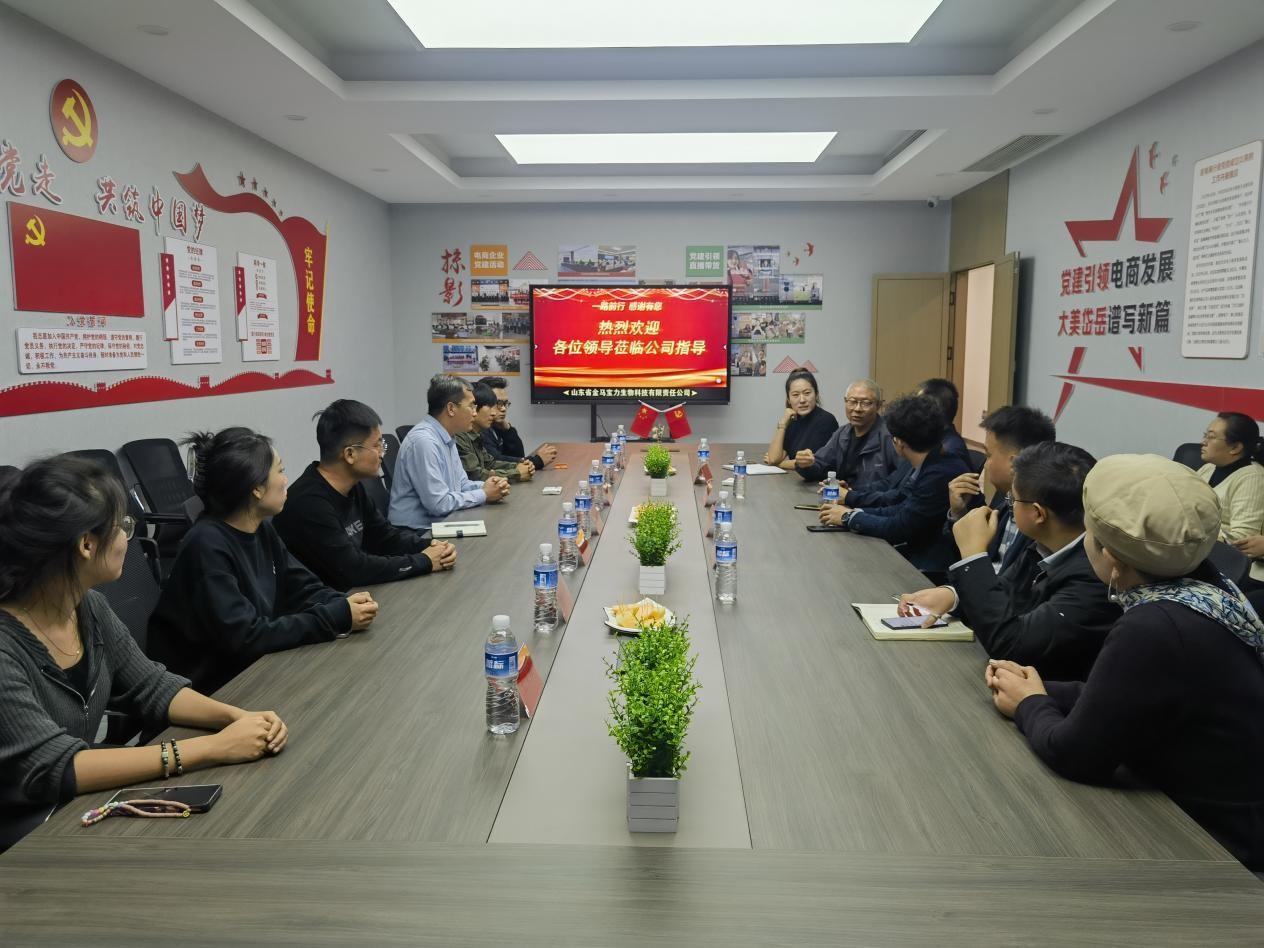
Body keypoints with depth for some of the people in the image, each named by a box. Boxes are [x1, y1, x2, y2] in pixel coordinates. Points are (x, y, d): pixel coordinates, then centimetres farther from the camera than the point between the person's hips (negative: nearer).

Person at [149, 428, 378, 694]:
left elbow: (302, 588, 6)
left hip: (252, 667, 7)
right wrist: (337, 618, -25)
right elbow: (245, 637, -26)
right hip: (211, 688, -7)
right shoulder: (207, 545, -22)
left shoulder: (262, 530, 3)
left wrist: (343, 605, -15)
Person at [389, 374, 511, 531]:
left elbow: (461, 483, 18)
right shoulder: (424, 441, -21)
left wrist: (488, 487, -2)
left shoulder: (447, 437, 10)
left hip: (441, 523, 9)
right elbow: (438, 503, -24)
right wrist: (483, 495, -12)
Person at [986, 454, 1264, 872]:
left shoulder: (1156, 630, -31)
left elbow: (1072, 754, -21)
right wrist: (1040, 690, -1)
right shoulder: (1197, 583, -4)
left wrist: (1029, 706, -3)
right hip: (1222, 813, 7)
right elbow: (1117, 695, 9)